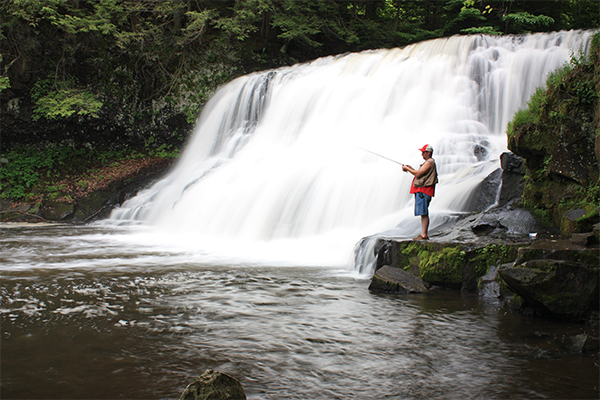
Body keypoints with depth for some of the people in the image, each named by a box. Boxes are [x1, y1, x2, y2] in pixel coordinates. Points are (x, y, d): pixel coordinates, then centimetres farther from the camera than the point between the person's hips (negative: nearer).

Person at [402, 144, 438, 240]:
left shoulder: (429, 162, -11)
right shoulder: (428, 162, 22)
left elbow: (418, 174, -17)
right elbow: (420, 174, 24)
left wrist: (407, 169, -6)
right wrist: (411, 168, 14)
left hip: (423, 190, -11)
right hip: (420, 190, 11)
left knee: (424, 213, -12)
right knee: (423, 214, 10)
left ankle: (424, 235, -13)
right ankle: (423, 234, 12)